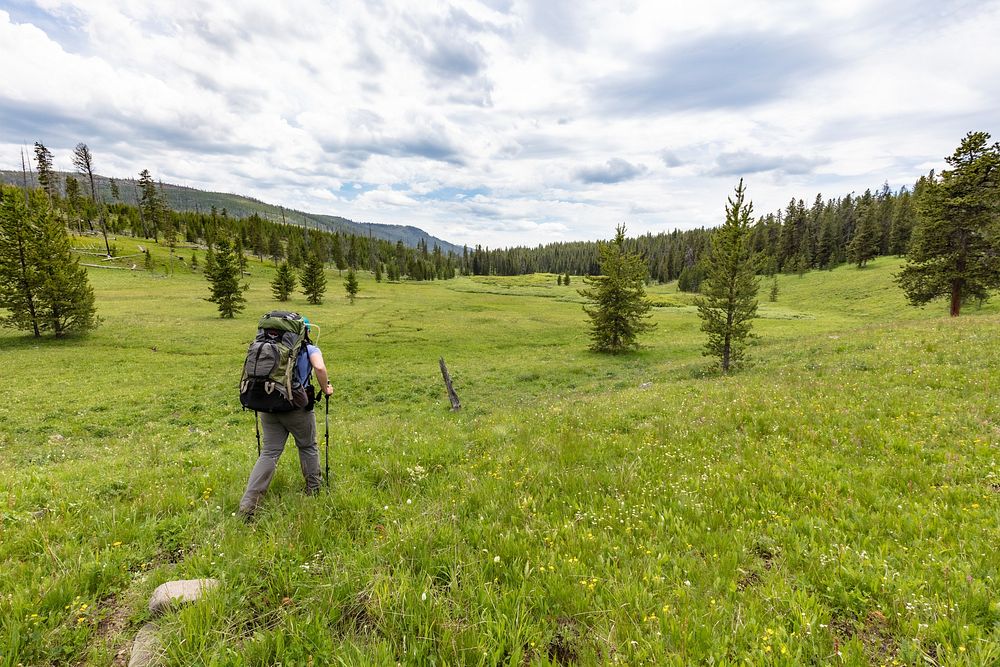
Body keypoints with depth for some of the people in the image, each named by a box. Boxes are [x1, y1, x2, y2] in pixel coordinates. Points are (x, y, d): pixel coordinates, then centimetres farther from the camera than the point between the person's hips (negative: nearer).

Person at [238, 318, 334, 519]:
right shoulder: (310, 349, -1)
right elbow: (320, 368, -20)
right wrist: (326, 389, -4)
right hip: (296, 407, -4)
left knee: (269, 453, 11)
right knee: (308, 446, 18)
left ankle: (248, 502, 4)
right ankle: (314, 488, 32)